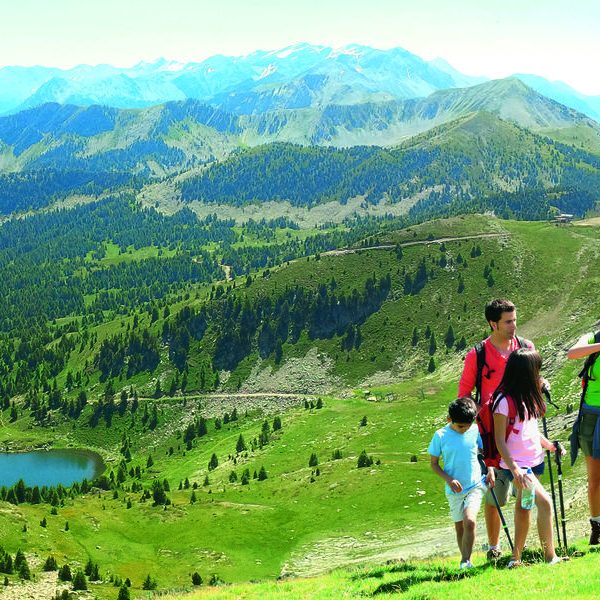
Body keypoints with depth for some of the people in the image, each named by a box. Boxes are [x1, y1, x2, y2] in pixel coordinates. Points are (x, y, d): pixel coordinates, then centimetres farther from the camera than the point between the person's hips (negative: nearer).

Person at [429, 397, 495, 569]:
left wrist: (490, 470, -4)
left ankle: (466, 561, -13)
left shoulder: (475, 431, -4)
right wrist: (449, 479, -14)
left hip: (475, 485, -1)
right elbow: (434, 464, 0)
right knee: (460, 527, 10)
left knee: (469, 521, -21)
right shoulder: (440, 436, -8)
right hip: (454, 489, 1)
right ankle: (465, 560, 28)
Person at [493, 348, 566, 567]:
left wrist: (549, 445, 8)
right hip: (516, 464, -9)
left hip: (534, 460, 9)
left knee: (524, 506, 13)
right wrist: (514, 470, -20)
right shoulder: (505, 400, -15)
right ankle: (550, 558, -18)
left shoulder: (528, 396, 11)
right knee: (544, 502, -20)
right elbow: (499, 440, -15)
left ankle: (516, 557, 22)